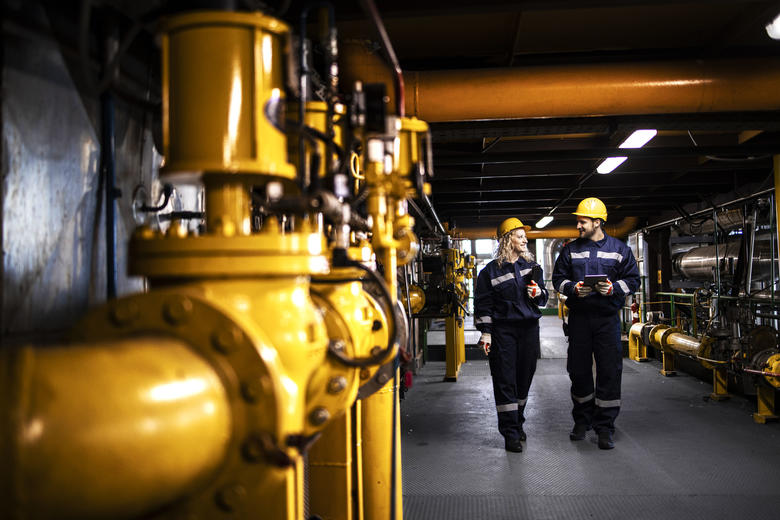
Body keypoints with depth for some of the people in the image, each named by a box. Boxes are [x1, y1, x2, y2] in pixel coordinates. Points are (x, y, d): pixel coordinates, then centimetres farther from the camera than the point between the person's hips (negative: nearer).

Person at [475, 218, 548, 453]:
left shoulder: (531, 266, 11)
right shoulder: (491, 270, -1)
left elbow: (543, 298, 18)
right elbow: (483, 303, -1)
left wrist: (538, 293, -5)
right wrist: (486, 332, -8)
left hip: (529, 328, 4)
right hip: (503, 329, -4)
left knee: (524, 378, 9)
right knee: (505, 381, -4)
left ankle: (518, 423, 27)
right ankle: (510, 433, 1)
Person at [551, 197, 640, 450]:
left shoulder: (619, 249, 4)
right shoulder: (571, 250, 9)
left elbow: (633, 280, 5)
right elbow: (558, 279, 9)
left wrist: (613, 288, -14)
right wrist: (573, 288, -10)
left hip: (607, 317, -2)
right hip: (578, 317, 2)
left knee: (609, 371, -3)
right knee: (578, 370, 8)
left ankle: (605, 427, 6)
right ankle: (582, 420, 24)